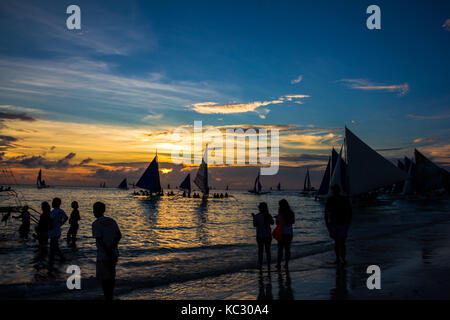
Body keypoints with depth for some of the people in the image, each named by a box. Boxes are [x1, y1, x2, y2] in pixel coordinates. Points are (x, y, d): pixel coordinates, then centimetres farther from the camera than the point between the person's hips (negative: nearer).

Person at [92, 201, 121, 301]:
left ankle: (108, 298, 8)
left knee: (104, 279, 5)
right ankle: (111, 296, 30)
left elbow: (100, 240, -18)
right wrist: (112, 248, -8)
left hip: (103, 256, -6)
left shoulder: (95, 224, -10)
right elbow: (119, 235, -2)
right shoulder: (112, 221, 7)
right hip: (114, 254, 6)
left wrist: (108, 253, -16)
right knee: (111, 277, 19)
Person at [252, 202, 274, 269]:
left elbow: (254, 225, -4)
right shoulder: (269, 215, -5)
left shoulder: (257, 216, -14)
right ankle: (268, 265, 12)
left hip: (260, 236, -2)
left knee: (260, 250, 9)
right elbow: (272, 223, 12)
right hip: (268, 235, 2)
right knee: (268, 250, 11)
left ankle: (260, 265, 11)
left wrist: (253, 217, 8)